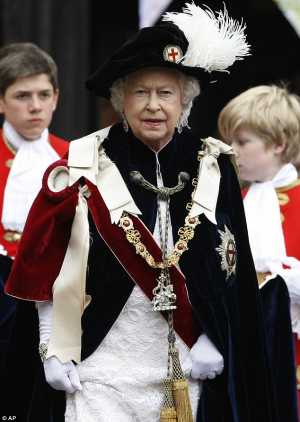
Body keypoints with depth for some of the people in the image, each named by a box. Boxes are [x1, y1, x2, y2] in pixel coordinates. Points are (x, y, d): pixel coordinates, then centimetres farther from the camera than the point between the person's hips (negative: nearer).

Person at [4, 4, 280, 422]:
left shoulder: (213, 167, 5)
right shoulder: (85, 165, -2)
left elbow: (233, 268, 7)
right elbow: (49, 267, 0)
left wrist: (214, 338, -1)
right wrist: (53, 350, -3)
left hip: (187, 366, 2)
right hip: (103, 363, -2)